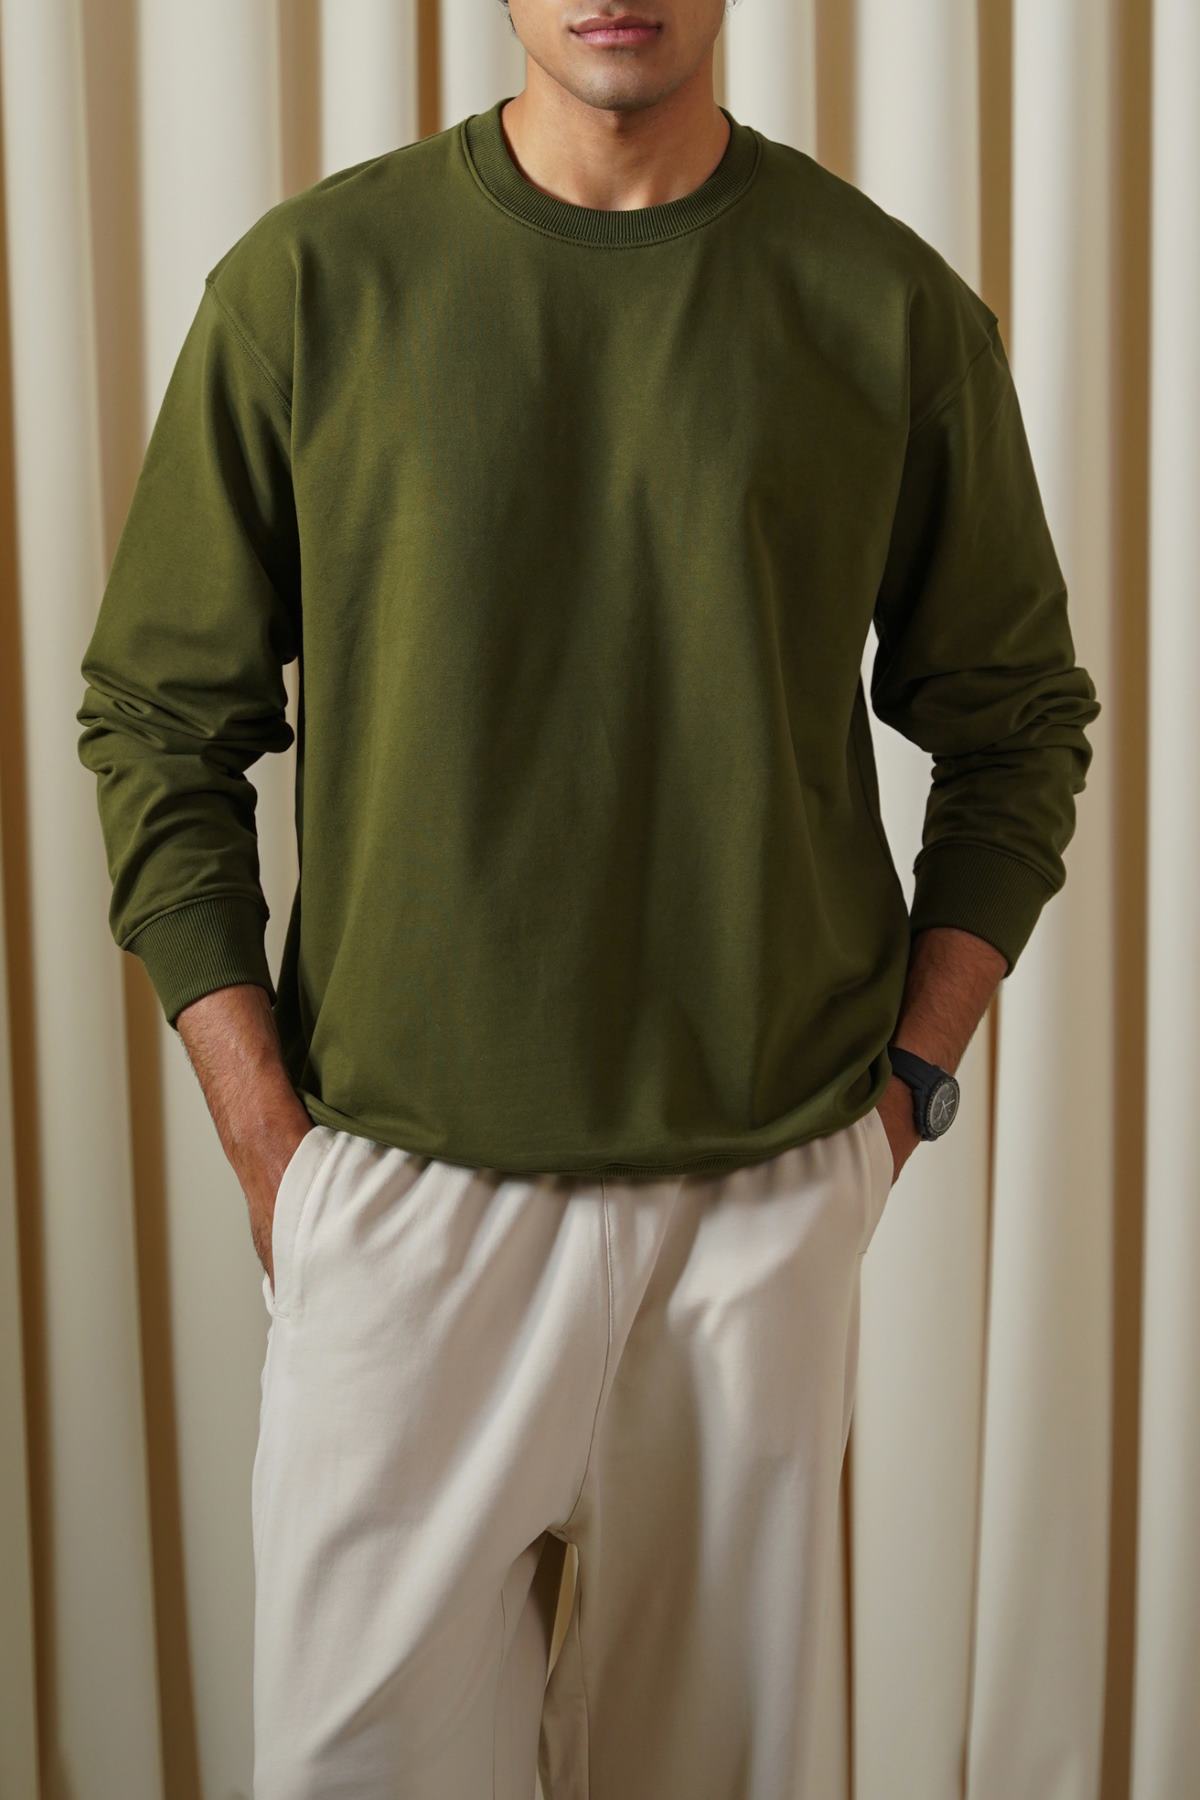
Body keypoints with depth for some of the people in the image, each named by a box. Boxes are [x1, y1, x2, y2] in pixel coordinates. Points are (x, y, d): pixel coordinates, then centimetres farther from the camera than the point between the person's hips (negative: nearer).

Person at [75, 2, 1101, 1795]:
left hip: (776, 1179, 1)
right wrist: (264, 1135, -3)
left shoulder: (897, 306, 0)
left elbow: (1016, 720, 9)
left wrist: (911, 1076, 1)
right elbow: (160, 719, 2)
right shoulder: (306, 284, -3)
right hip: (406, 1175, -1)